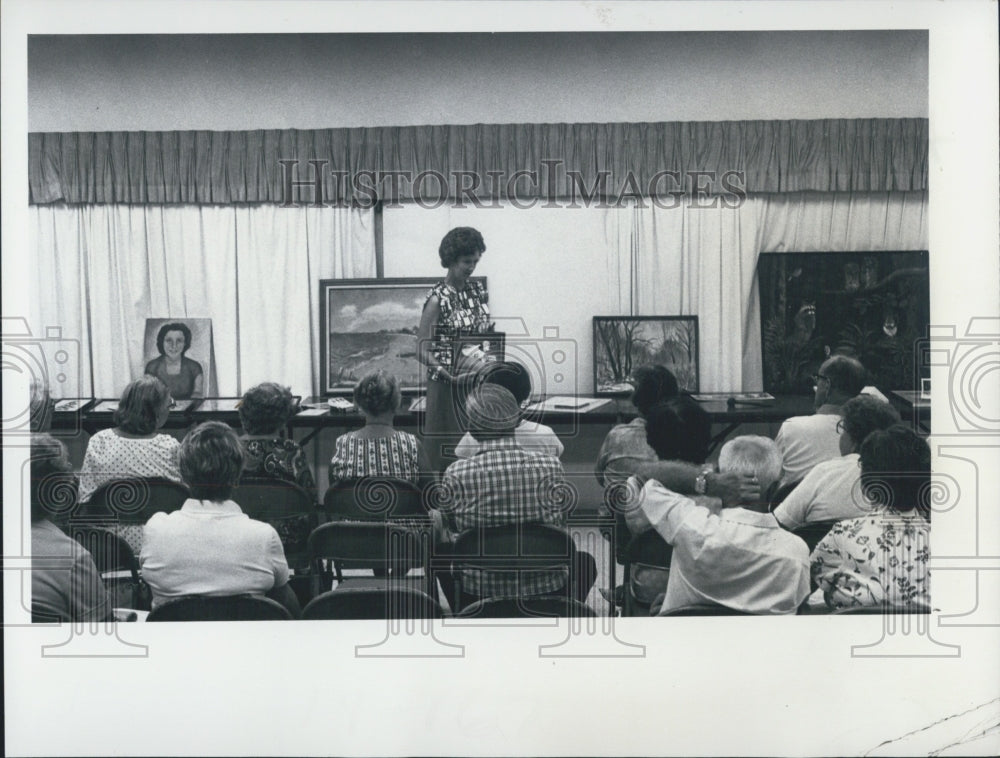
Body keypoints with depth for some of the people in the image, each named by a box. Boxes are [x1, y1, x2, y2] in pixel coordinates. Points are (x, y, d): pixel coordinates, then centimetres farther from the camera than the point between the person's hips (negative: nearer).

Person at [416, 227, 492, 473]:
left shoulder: (479, 291, 8)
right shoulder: (437, 299, -10)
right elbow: (422, 351, -13)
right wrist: (448, 371, -27)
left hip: (480, 384, 6)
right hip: (448, 387, -6)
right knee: (448, 456, -2)